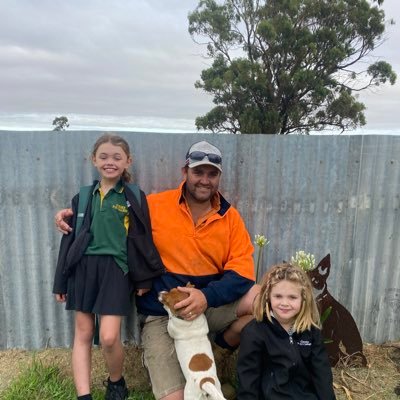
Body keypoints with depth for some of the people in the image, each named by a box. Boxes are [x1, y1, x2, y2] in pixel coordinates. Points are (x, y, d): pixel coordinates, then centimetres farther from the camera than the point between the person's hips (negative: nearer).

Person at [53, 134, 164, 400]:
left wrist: (144, 279, -1)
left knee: (109, 337, -8)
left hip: (116, 269, -3)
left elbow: (144, 239, 1)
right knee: (83, 333, 7)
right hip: (83, 268, 4)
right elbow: (69, 239, 11)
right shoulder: (82, 197, 8)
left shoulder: (135, 197, 0)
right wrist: (61, 281, 10)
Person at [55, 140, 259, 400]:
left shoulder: (230, 216, -3)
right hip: (161, 315, -2)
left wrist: (207, 296, -25)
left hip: (212, 305, 3)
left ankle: (225, 343, 10)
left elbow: (242, 272, -9)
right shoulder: (154, 205, -8)